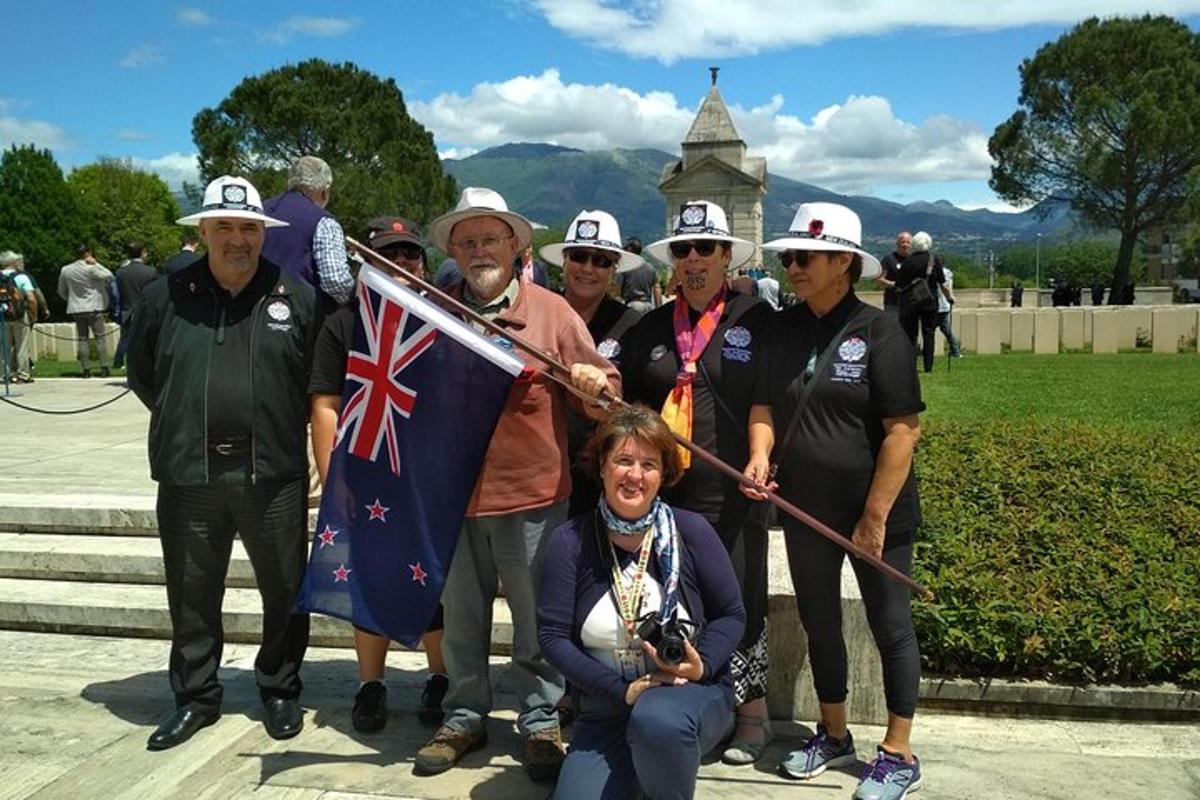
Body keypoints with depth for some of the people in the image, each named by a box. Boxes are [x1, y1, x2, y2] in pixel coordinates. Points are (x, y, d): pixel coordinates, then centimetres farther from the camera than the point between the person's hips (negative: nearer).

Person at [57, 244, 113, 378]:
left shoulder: (65, 270, 6)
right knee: (100, 338, 0)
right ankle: (104, 367, -5)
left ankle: (86, 369, 4)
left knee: (82, 339, 7)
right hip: (93, 308, -5)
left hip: (76, 310, 5)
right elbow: (109, 277, -9)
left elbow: (61, 291, 15)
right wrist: (96, 264, -6)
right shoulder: (91, 268, -12)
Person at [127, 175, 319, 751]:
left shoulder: (297, 298, 1)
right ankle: (195, 697, 28)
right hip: (188, 476, 1)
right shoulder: (165, 298, 4)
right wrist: (185, 424, 11)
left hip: (274, 475, -1)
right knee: (192, 594, 12)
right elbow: (141, 375, 14)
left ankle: (279, 690, 27)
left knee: (285, 590, 9)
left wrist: (281, 424, 6)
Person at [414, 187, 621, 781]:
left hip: (531, 494, -2)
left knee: (536, 620, 7)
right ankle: (464, 717, 32)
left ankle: (540, 723, 24)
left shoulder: (551, 311, 1)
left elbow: (603, 400, -1)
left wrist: (596, 385, -20)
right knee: (460, 617, 14)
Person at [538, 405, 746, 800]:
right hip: (607, 709, 2)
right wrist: (623, 689, -16)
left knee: (657, 720, -36)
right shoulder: (570, 541, -7)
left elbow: (732, 615, 0)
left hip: (693, 692, -2)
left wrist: (702, 664, -19)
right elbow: (552, 634, -7)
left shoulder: (691, 530, -7)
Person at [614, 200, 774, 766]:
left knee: (739, 604, 6)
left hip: (734, 492, -4)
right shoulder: (650, 328, 11)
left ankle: (752, 716, 24)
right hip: (667, 491, 4)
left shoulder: (756, 318, -1)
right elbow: (626, 398, 16)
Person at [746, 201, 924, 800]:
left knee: (890, 627, 9)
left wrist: (875, 518, -18)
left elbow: (903, 429, -16)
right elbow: (764, 406, 9)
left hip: (874, 511, -6)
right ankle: (834, 735, 38)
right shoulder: (782, 330, 3)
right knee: (819, 622, 18)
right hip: (805, 508, 6)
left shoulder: (877, 331, -13)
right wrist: (760, 455, -12)